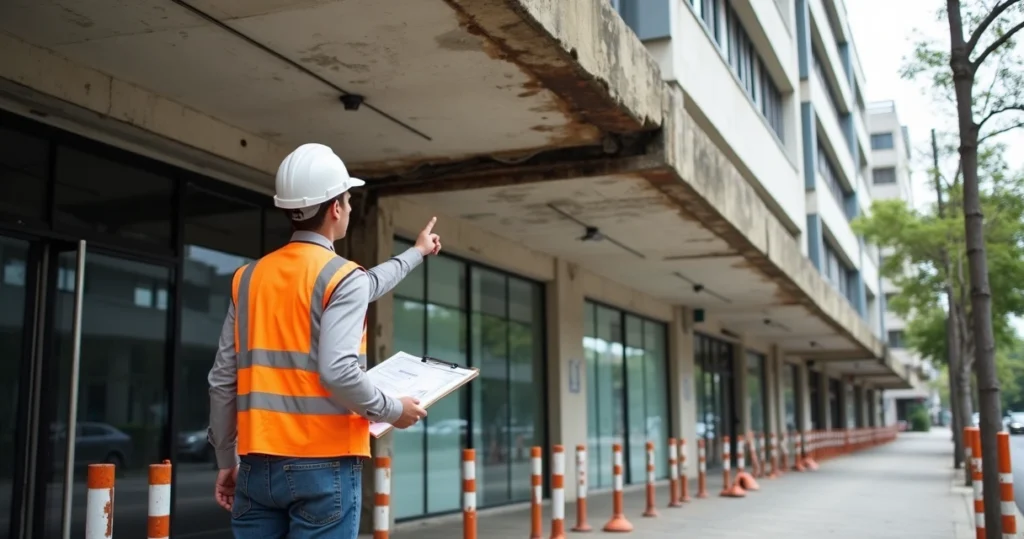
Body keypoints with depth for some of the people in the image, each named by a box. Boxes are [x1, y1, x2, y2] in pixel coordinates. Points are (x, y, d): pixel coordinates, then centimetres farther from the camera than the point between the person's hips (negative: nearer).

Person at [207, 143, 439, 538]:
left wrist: (226, 460, 23)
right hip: (324, 466, -6)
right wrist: (393, 410, -4)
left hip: (258, 465, 6)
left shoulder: (249, 277, 10)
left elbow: (222, 380, 13)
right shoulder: (343, 277, -9)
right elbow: (337, 372, -21)